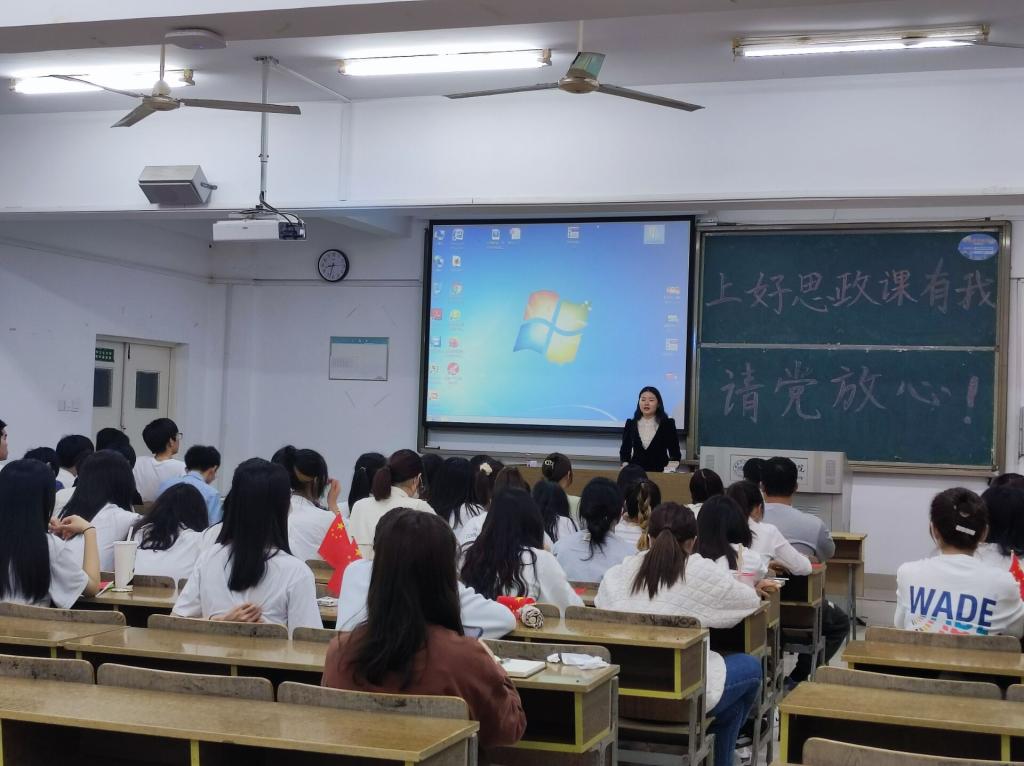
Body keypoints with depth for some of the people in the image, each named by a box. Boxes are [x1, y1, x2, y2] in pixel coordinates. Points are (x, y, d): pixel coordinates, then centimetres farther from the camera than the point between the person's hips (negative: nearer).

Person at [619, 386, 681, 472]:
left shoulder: (668, 424, 2)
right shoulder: (630, 424, 7)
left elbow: (675, 453, 4)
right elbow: (625, 450, 14)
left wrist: (670, 470, -9)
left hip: (660, 473, -1)